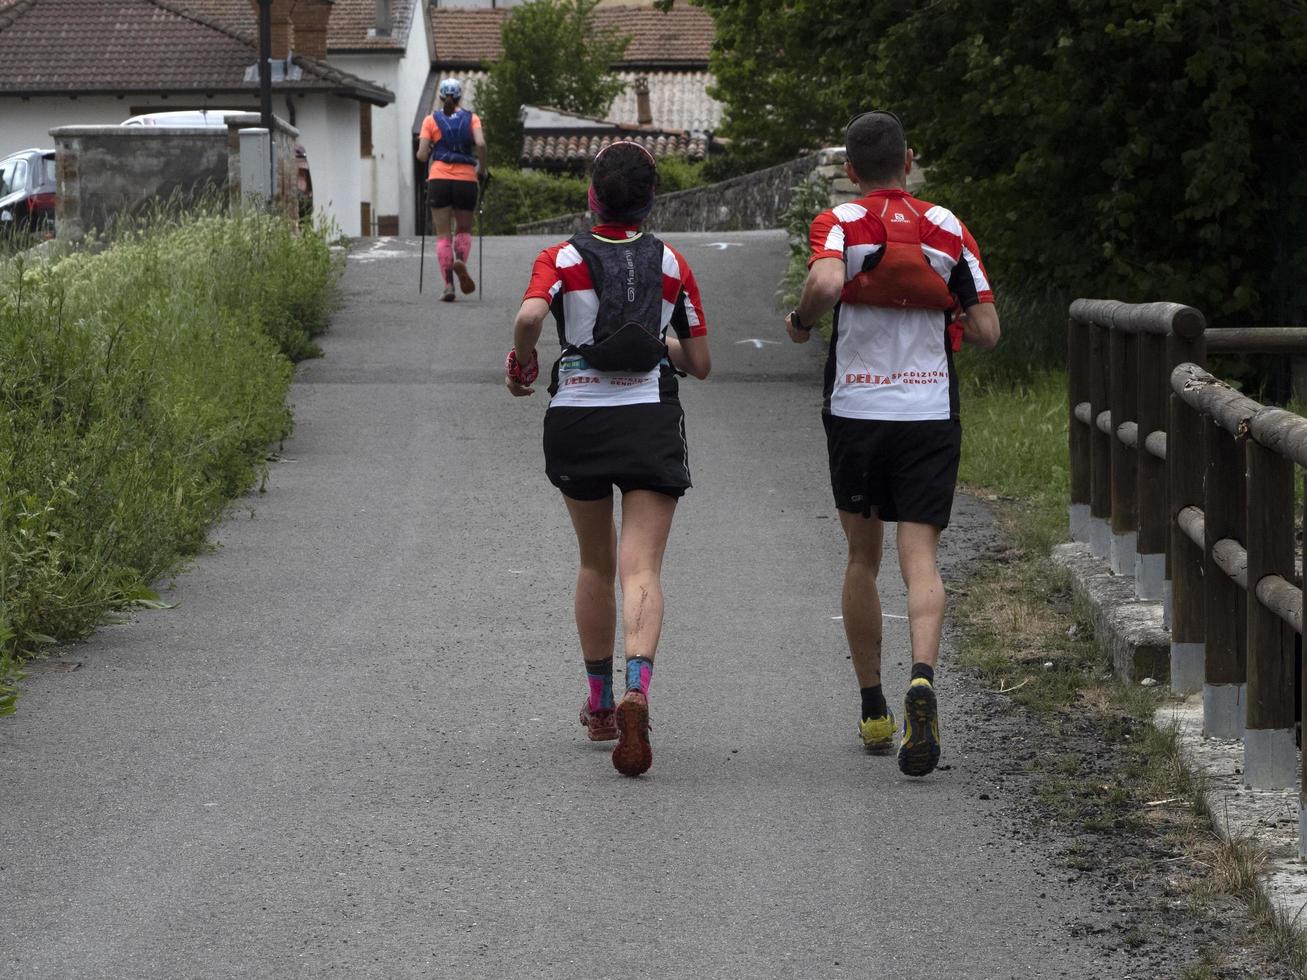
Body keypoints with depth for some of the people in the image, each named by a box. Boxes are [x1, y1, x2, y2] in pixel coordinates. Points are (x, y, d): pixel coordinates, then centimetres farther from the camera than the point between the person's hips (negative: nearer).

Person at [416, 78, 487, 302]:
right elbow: (481, 144, -11)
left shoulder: (431, 120, 5)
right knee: (464, 229, 16)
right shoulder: (471, 118, 7)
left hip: (439, 180, 0)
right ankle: (461, 259, -15)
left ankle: (448, 284, -5)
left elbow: (422, 155, -1)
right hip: (466, 179, 0)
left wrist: (425, 152, 22)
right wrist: (482, 168, 3)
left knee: (443, 234, 5)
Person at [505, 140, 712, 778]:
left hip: (576, 420, 1)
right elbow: (700, 364, 9)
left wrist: (523, 366, -2)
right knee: (642, 569, -8)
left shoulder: (563, 259, -1)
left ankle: (599, 705, 27)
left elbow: (530, 316, -22)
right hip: (652, 423, 0)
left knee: (596, 564, 19)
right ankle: (636, 692, -33)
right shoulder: (671, 264, 5)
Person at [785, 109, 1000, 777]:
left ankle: (873, 711, 21)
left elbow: (825, 283, -26)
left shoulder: (839, 223, -3)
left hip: (855, 413, 0)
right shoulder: (948, 229, 4)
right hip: (931, 414, 0)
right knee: (920, 558, -4)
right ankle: (922, 678, -32)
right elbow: (987, 331, 1)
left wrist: (799, 320, -5)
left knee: (863, 558, 16)